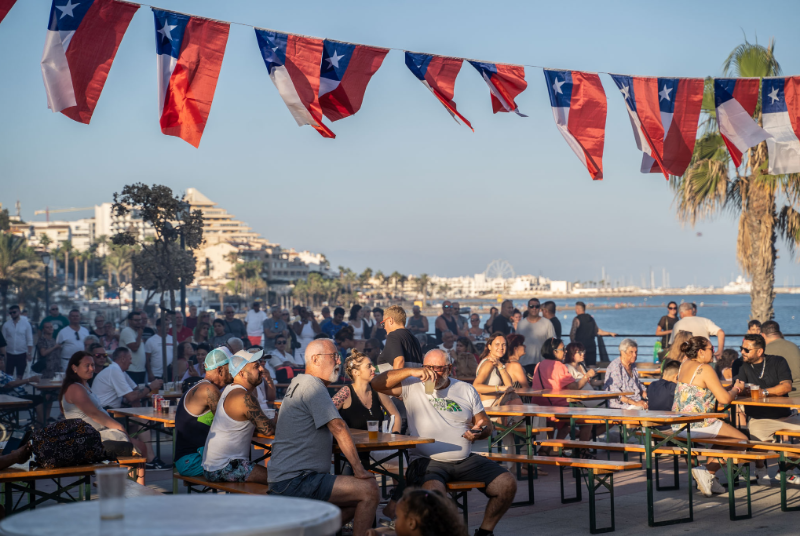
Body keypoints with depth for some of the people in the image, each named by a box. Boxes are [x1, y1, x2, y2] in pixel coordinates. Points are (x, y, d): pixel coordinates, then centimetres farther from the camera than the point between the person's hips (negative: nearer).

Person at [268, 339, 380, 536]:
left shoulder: (298, 382, 18)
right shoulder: (312, 385, -13)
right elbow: (338, 427, -19)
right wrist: (359, 469, -17)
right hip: (295, 481, -11)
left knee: (358, 502, 16)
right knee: (369, 490, -18)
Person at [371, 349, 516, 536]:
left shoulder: (466, 390, 15)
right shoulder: (412, 387, 5)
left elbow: (485, 424, 17)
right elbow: (377, 383, -5)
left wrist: (479, 431, -8)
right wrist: (410, 372, -13)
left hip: (465, 460, 4)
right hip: (427, 461, -4)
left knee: (507, 484, -13)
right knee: (432, 490, -38)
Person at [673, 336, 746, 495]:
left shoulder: (685, 365, 12)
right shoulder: (705, 369, -14)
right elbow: (724, 399, -16)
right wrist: (736, 389, 6)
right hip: (697, 426, -9)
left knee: (723, 435, 28)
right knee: (741, 439, 4)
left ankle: (707, 472, 15)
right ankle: (707, 472, -3)